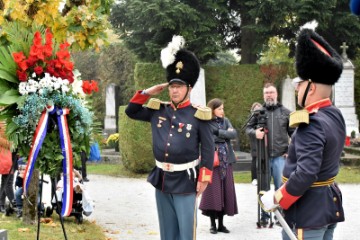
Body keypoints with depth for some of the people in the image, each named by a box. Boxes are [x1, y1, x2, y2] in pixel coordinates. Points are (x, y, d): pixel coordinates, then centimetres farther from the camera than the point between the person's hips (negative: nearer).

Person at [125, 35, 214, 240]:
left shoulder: (198, 115, -8)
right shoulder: (158, 111, 7)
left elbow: (208, 149, -6)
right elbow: (131, 111, 18)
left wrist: (204, 179, -11)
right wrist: (147, 93, 4)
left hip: (185, 180, -5)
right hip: (161, 179, 5)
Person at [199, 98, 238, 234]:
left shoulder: (225, 121, 13)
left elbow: (234, 134, -1)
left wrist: (218, 132, -8)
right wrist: (225, 134, -9)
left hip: (226, 161, 5)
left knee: (225, 191, 5)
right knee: (213, 192, -6)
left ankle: (221, 224, 12)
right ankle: (213, 224, 3)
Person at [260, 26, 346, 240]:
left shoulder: (311, 124, -22)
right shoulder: (335, 115, 6)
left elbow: (306, 174, -28)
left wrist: (276, 199, -17)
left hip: (307, 211, -10)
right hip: (330, 204, 10)